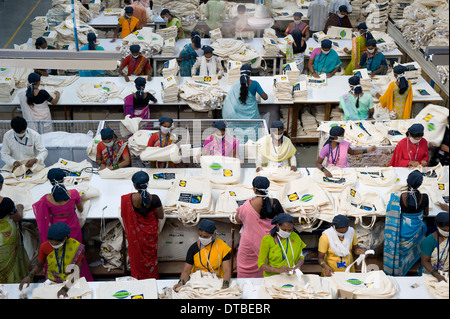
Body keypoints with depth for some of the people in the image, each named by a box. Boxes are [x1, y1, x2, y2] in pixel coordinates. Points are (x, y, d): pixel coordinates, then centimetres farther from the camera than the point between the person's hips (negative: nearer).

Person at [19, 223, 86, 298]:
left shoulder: (77, 247, -16)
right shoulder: (44, 246, -9)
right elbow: (39, 265, 7)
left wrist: (65, 288, -28)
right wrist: (29, 276, -13)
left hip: (71, 282, -2)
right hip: (52, 282, 2)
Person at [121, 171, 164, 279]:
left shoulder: (128, 199, -22)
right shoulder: (154, 199, -22)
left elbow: (123, 215, -7)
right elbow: (161, 216, -11)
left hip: (136, 233, 0)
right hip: (151, 233, 0)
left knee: (137, 255, 22)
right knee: (151, 255, 22)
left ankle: (138, 277, 38)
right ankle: (151, 277, 38)